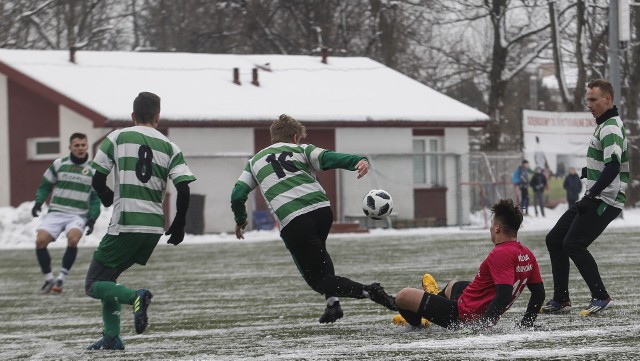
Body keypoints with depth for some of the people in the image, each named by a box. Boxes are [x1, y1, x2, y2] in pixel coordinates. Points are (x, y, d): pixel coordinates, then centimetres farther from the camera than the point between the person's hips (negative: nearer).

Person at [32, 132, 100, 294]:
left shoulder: (93, 170, 7)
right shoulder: (58, 164, 6)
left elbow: (96, 197, 10)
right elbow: (45, 185, 12)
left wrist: (92, 218, -1)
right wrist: (38, 202, -5)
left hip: (78, 215, -1)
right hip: (56, 212, 1)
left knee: (73, 238, -31)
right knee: (40, 240, -20)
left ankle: (61, 279, -18)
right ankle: (48, 279, -2)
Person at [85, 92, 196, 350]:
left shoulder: (117, 138, 1)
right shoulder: (169, 147, 7)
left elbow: (97, 179, 0)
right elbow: (184, 189, -2)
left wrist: (109, 200, 22)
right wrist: (179, 226, 11)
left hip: (125, 225, -5)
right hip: (154, 228, 5)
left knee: (94, 285, 3)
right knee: (108, 276, 23)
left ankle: (135, 297, -24)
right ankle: (111, 337, 14)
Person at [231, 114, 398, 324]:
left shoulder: (255, 161, 24)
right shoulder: (301, 150, 19)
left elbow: (237, 195, 17)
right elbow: (327, 157, -2)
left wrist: (240, 220, 36)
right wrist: (358, 161, -19)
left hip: (293, 223, -2)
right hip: (322, 210, 2)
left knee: (317, 279, 4)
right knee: (318, 254, 34)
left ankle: (368, 292, -18)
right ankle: (333, 303, 13)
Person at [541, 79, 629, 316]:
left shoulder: (610, 128, -15)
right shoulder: (605, 125, 17)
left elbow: (613, 167, -27)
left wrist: (592, 195, -29)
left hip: (605, 201, -10)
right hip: (594, 199, 10)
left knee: (573, 244, -17)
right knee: (555, 239, 8)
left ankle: (601, 297, -9)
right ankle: (561, 300, 12)